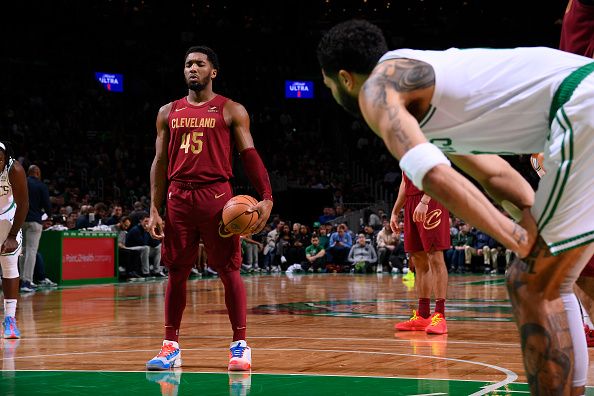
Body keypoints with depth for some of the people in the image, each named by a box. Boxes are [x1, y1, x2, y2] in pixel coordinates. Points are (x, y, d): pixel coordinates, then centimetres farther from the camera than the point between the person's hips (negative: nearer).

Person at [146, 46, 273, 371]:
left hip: (217, 196, -3)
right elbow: (160, 162, 14)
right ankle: (171, 346, 13)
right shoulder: (168, 112, 14)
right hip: (178, 198, 3)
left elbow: (249, 155, -1)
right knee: (177, 272, 5)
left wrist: (266, 197, -14)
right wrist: (154, 210, 5)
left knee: (229, 271, -3)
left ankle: (240, 345, 4)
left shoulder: (230, 111, 4)